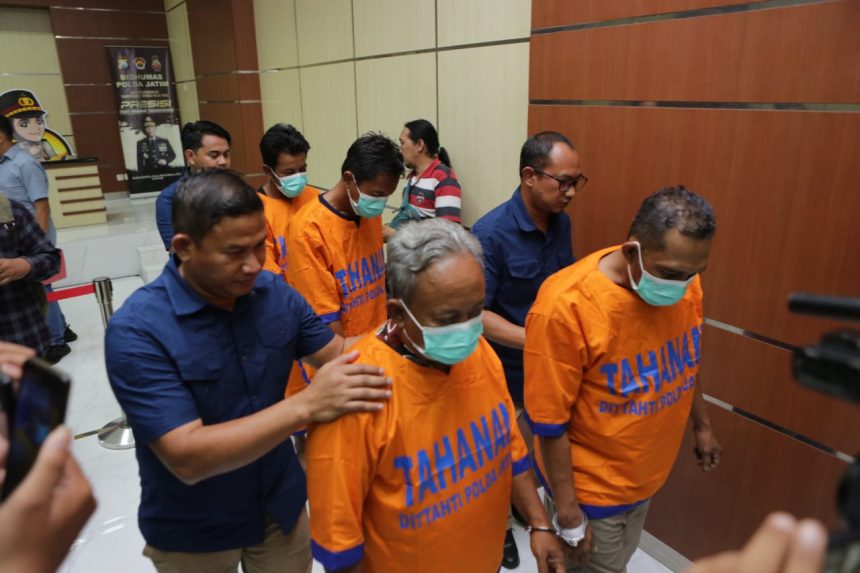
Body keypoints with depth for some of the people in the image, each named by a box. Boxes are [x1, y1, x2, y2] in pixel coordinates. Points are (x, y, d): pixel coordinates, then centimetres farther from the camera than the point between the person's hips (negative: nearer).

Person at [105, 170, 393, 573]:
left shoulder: (274, 292, -10)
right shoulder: (136, 330, -25)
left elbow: (338, 353, -4)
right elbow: (187, 458, -30)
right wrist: (306, 405, -37)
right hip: (191, 532, -3)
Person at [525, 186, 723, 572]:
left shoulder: (683, 282, -12)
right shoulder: (565, 306, -32)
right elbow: (549, 424, -24)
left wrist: (702, 424, 18)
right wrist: (567, 510, -17)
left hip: (645, 473, 6)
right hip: (590, 484, -6)